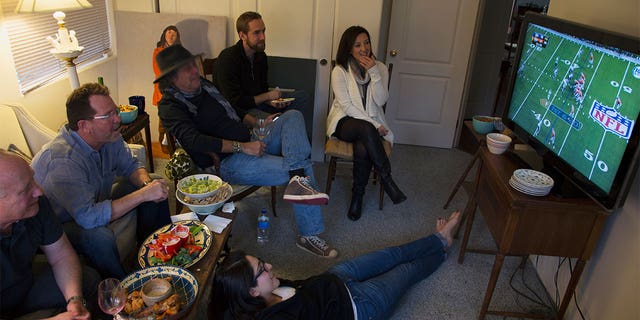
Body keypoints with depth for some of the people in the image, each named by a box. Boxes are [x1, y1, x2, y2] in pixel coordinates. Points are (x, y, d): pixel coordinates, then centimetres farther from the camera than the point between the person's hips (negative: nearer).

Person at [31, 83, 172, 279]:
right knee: (99, 237, -39)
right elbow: (87, 217, -43)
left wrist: (146, 183, -22)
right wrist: (143, 194, -41)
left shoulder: (109, 137, -13)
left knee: (156, 187, 1)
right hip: (59, 224, -8)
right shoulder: (63, 160, -37)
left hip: (94, 202, 8)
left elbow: (130, 166, 2)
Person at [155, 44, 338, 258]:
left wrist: (258, 123, 12)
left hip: (250, 144, 9)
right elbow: (194, 141, -25)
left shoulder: (203, 85, 15)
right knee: (304, 166, -17)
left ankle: (297, 179, -28)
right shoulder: (170, 106, -10)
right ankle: (308, 236, -6)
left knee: (293, 116, -6)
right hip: (228, 163, -9)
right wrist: (242, 147, -26)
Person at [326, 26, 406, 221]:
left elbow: (381, 101, -8)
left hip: (371, 123, 2)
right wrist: (374, 125, -18)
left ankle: (357, 195, -13)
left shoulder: (380, 68, 3)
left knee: (363, 149, -33)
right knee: (366, 129, -38)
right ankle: (387, 179, -25)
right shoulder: (340, 71, -6)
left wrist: (374, 73, -19)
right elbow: (347, 106, -12)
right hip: (345, 122, -2)